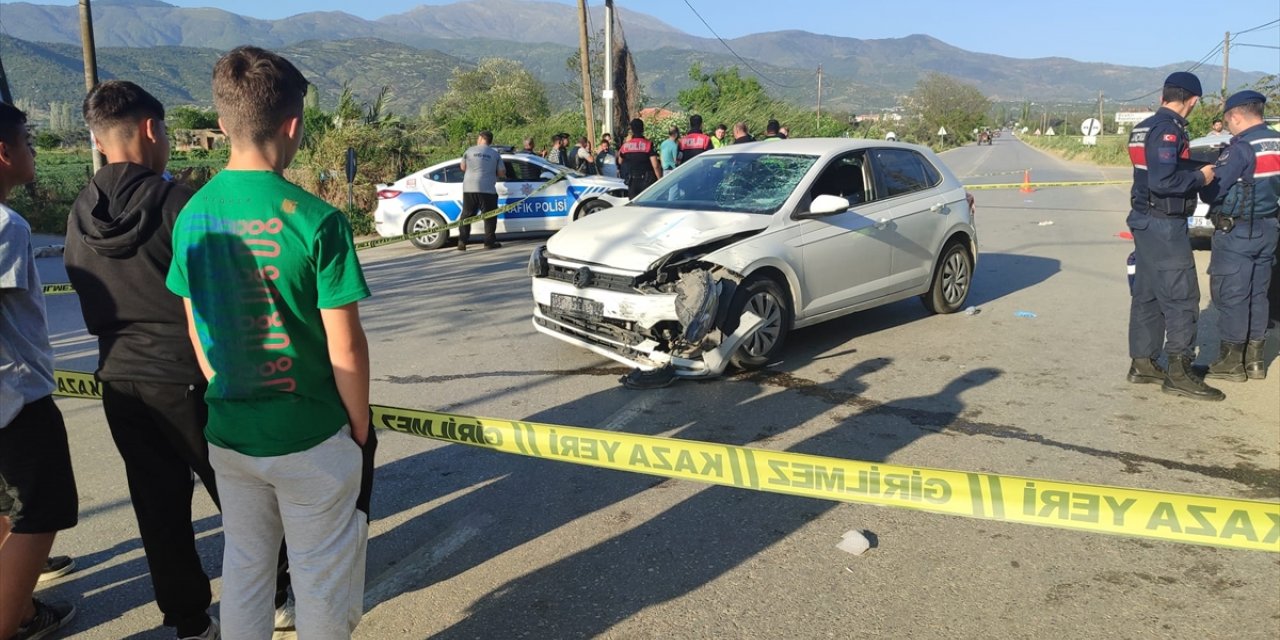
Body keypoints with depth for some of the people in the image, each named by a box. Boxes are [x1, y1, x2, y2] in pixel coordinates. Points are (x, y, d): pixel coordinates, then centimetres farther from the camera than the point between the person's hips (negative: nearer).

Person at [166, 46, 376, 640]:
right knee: (320, 581, 12)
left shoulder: (192, 215, -2)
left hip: (226, 432, 6)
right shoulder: (315, 220, -19)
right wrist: (361, 427, -2)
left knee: (243, 568, 22)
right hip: (310, 436, -5)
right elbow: (345, 350, -16)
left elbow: (197, 332, 7)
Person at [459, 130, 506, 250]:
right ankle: (490, 242, 6)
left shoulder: (469, 151, 5)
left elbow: (463, 168, 15)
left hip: (469, 188, 2)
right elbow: (501, 173, 4)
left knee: (466, 215, 9)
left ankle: (462, 242, 6)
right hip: (487, 189, -2)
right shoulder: (495, 154, 4)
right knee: (489, 216, 7)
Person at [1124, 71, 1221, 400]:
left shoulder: (1143, 128, 12)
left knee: (1147, 295, 13)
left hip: (1145, 221, 10)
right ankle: (1178, 373, -1)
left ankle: (1142, 364, 20)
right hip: (1165, 224, -10)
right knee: (1181, 297, -5)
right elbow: (1163, 181, -26)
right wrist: (1200, 177, -12)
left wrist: (1199, 162, 13)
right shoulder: (1169, 130, -16)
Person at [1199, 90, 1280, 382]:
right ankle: (1254, 360, 20)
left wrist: (1204, 177, 2)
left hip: (1236, 232, -8)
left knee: (1230, 296, 0)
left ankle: (1231, 362, 6)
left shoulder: (1242, 147, -16)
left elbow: (1211, 191, -18)